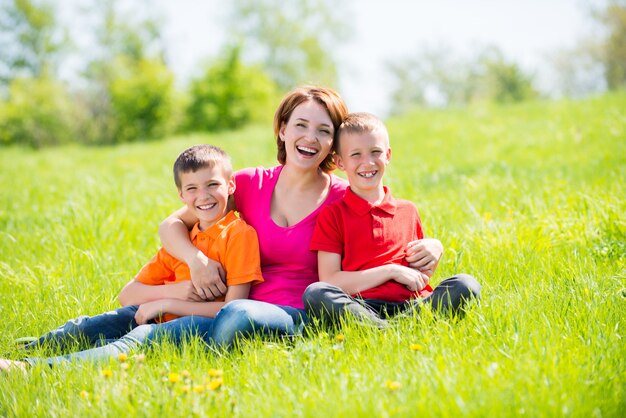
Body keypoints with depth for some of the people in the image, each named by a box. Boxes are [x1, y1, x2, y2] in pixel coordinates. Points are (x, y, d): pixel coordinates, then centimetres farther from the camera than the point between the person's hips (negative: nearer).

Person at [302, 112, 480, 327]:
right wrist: (392, 271, -6)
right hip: (357, 308, -3)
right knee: (314, 294, -33)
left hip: (409, 306, 3)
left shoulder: (408, 211, 21)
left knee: (466, 285, -22)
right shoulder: (332, 215, 10)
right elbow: (329, 283, -2)